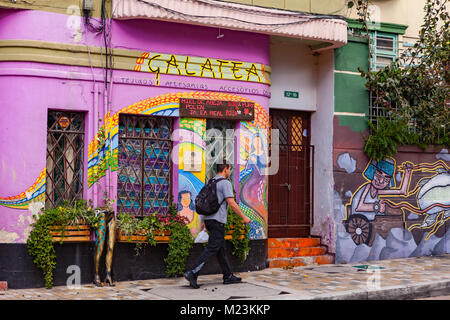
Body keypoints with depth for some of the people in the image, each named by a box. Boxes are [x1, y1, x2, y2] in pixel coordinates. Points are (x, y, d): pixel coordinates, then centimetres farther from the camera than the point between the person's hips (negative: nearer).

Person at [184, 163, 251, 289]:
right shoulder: (225, 183, -10)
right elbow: (232, 203, -16)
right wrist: (244, 217, -7)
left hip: (208, 219, 9)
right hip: (217, 221, -9)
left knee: (221, 248, 13)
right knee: (212, 248, -10)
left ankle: (228, 276, 19)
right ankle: (192, 273, -18)